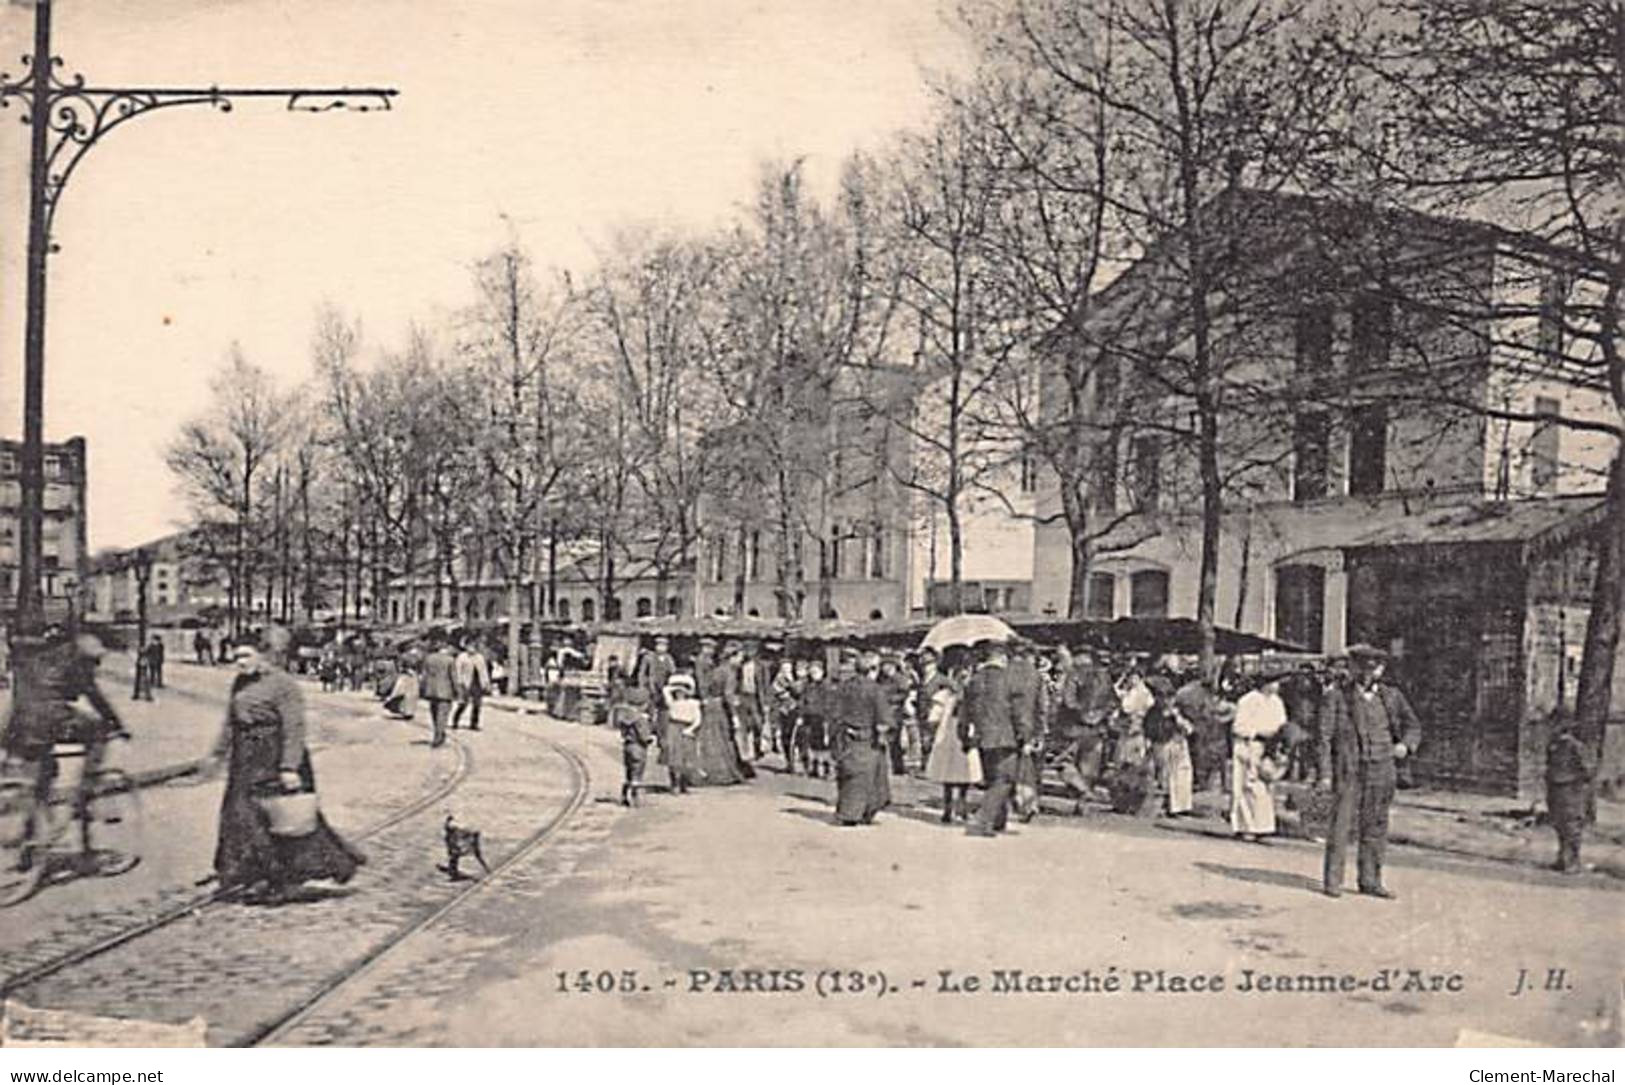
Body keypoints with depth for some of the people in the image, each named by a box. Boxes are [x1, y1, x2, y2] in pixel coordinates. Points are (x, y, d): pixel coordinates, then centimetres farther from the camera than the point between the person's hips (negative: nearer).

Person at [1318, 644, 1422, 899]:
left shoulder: (1391, 697, 10)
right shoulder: (1336, 696, 0)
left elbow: (1413, 726, 17)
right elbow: (1325, 736, -2)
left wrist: (1405, 745, -6)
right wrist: (1325, 772, -8)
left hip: (1381, 772, 3)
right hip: (1347, 771, -3)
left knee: (1376, 827, 7)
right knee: (1341, 824, -4)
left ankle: (1370, 881, 17)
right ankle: (1332, 880, 3)